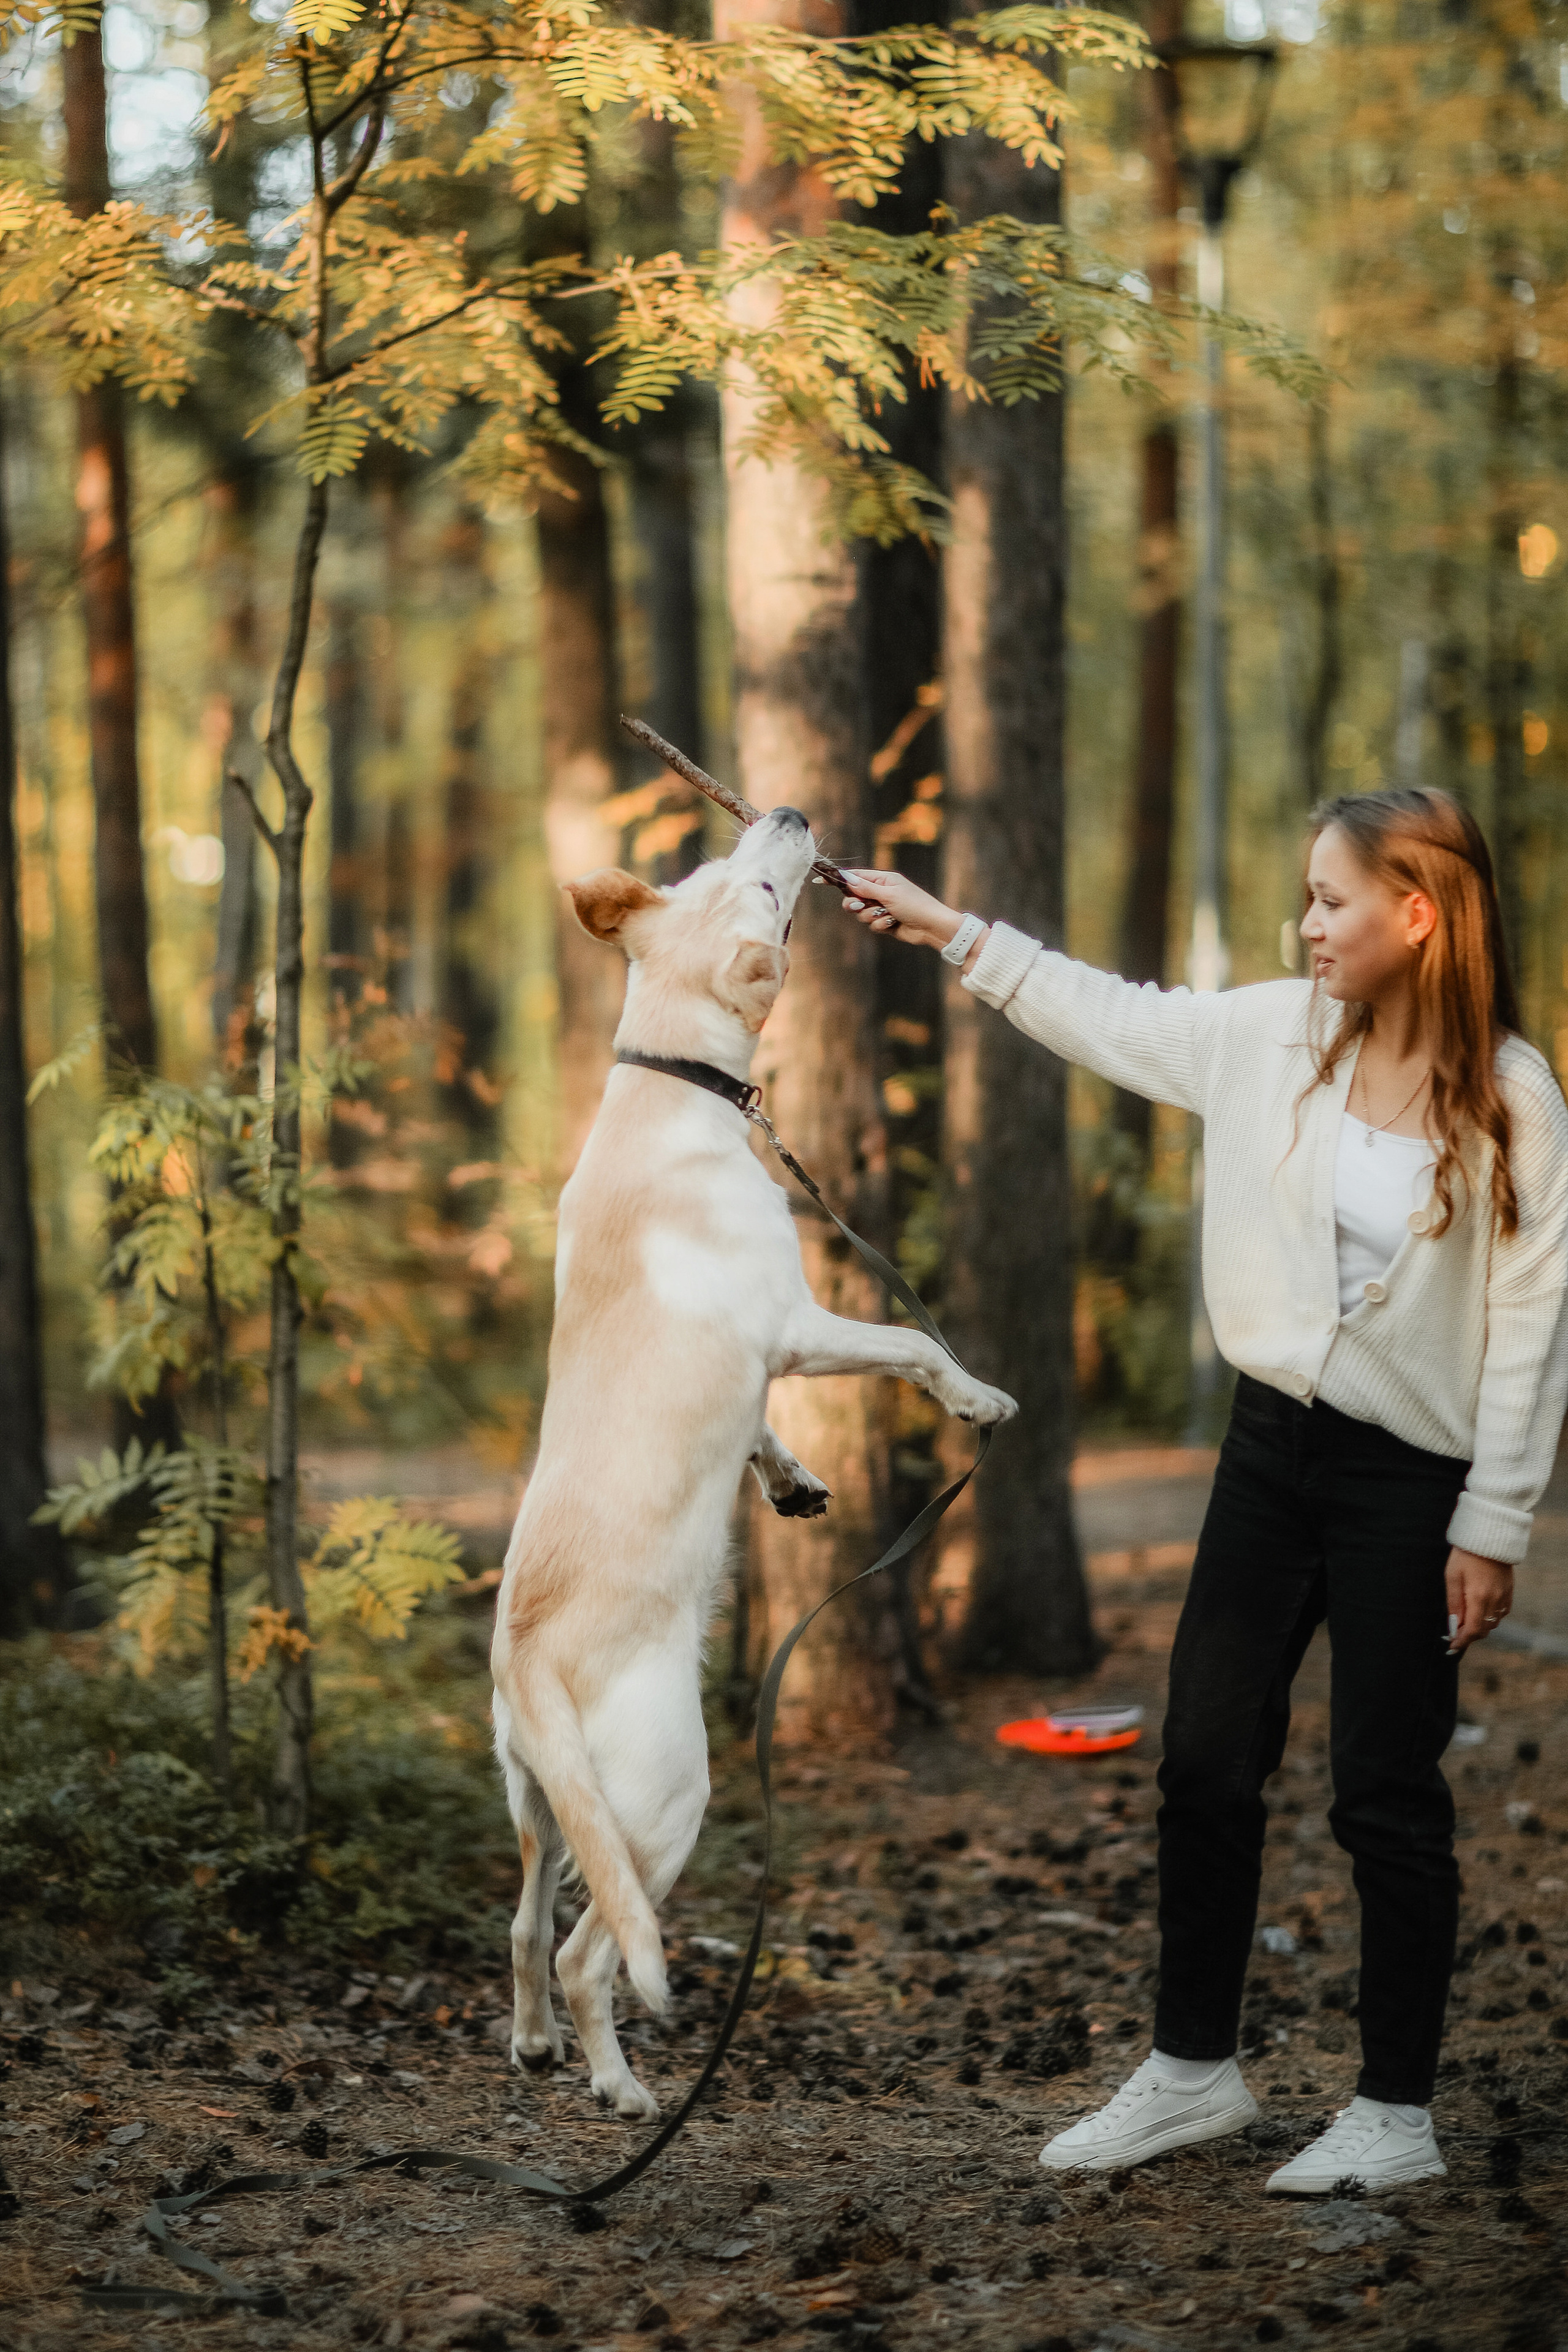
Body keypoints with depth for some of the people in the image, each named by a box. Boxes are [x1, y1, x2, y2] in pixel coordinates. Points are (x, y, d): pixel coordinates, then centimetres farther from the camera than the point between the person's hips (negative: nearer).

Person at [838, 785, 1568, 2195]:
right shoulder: (1276, 1036, 0)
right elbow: (1113, 1019, 15)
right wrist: (952, 933, 15)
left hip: (1414, 1480, -5)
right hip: (1275, 1444, 5)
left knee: (1387, 1797, 2)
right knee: (1208, 1760, 9)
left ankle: (1399, 2113, 15)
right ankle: (1194, 2069, 24)